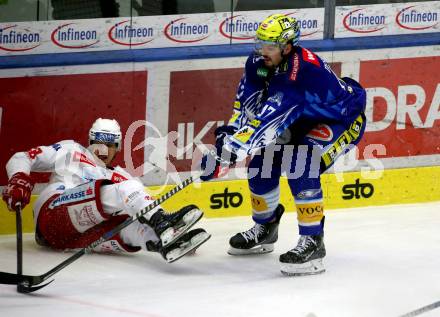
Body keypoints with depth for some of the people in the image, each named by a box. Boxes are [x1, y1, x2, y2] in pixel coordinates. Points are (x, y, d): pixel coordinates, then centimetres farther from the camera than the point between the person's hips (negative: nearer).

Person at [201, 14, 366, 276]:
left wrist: (230, 151, -47)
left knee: (302, 166, -30)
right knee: (262, 160, 0)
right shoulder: (259, 63, -12)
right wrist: (229, 131, -15)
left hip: (343, 119, -9)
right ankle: (264, 229, 23)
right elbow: (247, 104, 2)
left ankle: (312, 242, -22)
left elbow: (269, 119, -44)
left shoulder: (300, 72, -39)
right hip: (304, 119, 9)